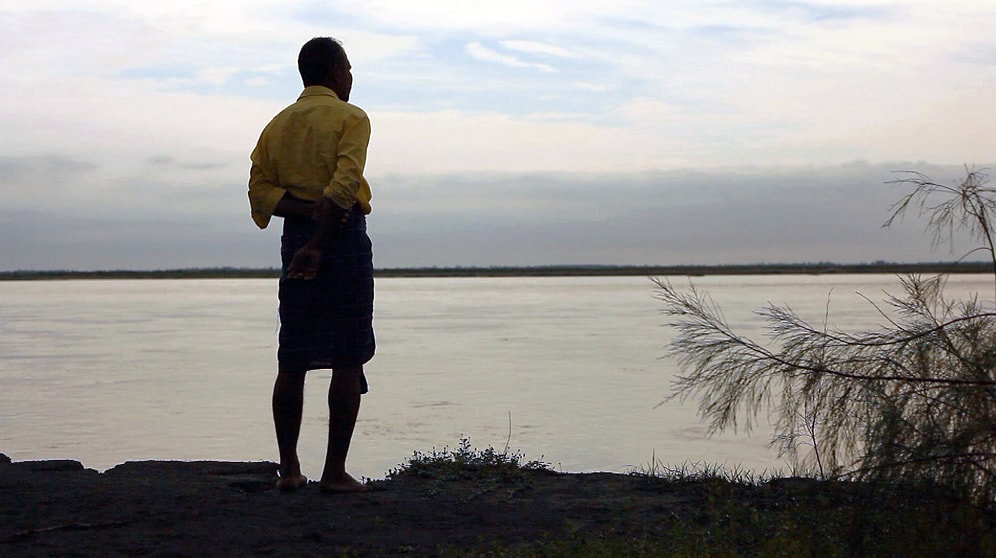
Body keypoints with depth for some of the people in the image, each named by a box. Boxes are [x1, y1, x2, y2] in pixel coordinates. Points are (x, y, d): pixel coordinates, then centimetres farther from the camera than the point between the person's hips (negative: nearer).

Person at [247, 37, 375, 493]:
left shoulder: (278, 124, 14)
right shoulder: (350, 118, -4)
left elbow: (259, 189, 4)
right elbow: (345, 184, -18)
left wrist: (308, 212, -7)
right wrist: (318, 245, -19)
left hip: (296, 235, 6)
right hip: (344, 235, -6)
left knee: (292, 361, 8)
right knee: (348, 361, -2)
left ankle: (288, 469, 10)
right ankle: (335, 471, -2)